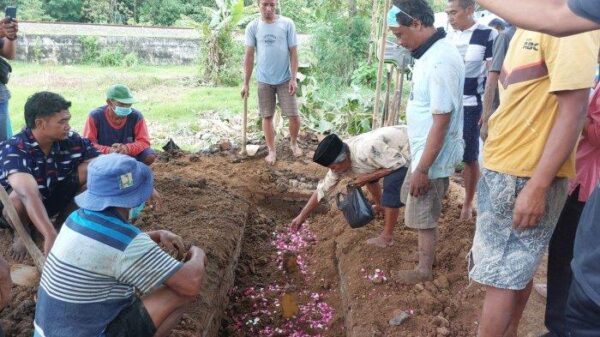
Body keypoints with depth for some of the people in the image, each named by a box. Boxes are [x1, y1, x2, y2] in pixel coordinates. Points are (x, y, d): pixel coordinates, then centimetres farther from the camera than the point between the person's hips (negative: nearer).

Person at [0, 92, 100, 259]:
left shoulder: (71, 140, -20)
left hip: (54, 198, 4)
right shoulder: (14, 150, -33)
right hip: (20, 207, -4)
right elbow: (29, 193, -49)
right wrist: (51, 236, -62)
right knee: (21, 196, -39)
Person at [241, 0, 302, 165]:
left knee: (293, 115, 1)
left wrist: (294, 78, -9)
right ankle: (272, 150, 21)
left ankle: (294, 143, 28)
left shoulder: (287, 24, -7)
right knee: (267, 116, 7)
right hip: (264, 80, 1)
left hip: (285, 79, -1)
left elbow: (293, 52, -4)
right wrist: (246, 83, -1)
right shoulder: (252, 27, -3)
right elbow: (249, 56, 0)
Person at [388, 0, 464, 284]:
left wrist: (423, 169, -22)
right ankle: (425, 250, 44)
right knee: (418, 210, 24)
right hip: (423, 150, 9)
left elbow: (441, 122, -26)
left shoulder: (441, 61, -27)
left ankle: (424, 269, 28)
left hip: (433, 156, -9)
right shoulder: (430, 53, 4)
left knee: (424, 216, 9)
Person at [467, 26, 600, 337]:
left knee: (502, 276, 1)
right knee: (516, 269, 19)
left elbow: (573, 110, -20)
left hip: (527, 176, -9)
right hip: (503, 168, 9)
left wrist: (537, 186, -23)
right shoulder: (528, 28, 11)